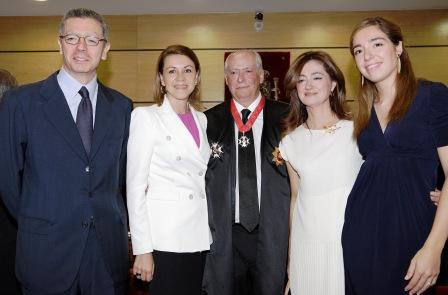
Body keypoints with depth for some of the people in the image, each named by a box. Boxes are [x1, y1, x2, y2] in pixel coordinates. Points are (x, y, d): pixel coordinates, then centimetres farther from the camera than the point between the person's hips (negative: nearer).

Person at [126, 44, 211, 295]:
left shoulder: (201, 119, 11)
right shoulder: (146, 117, -6)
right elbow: (135, 186, -8)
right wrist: (143, 249, -12)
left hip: (200, 236, 5)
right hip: (165, 239, -5)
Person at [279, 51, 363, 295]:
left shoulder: (358, 131, -4)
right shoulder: (290, 141, 5)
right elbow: (296, 196, 10)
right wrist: (291, 251, 10)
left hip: (351, 241, -2)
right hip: (305, 246, 2)